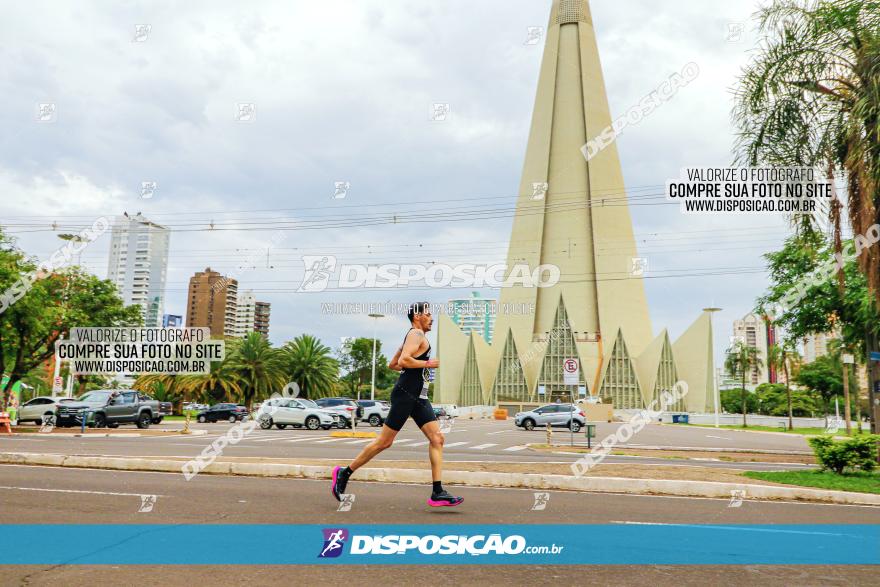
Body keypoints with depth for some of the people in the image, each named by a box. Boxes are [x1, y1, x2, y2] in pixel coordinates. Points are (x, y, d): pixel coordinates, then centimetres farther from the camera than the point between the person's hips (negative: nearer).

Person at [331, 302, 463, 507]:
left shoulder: (413, 337, 23)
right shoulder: (416, 334, -7)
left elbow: (392, 364, 28)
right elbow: (403, 360, -23)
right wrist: (427, 364, -13)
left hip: (419, 398, 10)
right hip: (405, 394, -10)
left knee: (437, 439, -2)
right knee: (384, 442, -3)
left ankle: (438, 493, -4)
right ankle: (344, 473, 12)